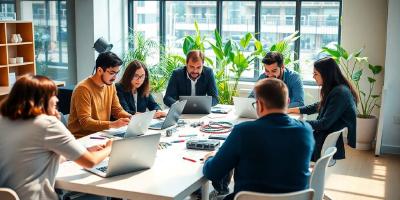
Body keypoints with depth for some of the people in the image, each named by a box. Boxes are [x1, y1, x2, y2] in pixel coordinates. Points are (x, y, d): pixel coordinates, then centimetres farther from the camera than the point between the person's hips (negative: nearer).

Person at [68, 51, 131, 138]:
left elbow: (117, 110, 12)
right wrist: (112, 124, -34)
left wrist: (133, 118, -8)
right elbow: (85, 122, -23)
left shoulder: (110, 86, 4)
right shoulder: (83, 89, -18)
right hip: (81, 137, -7)